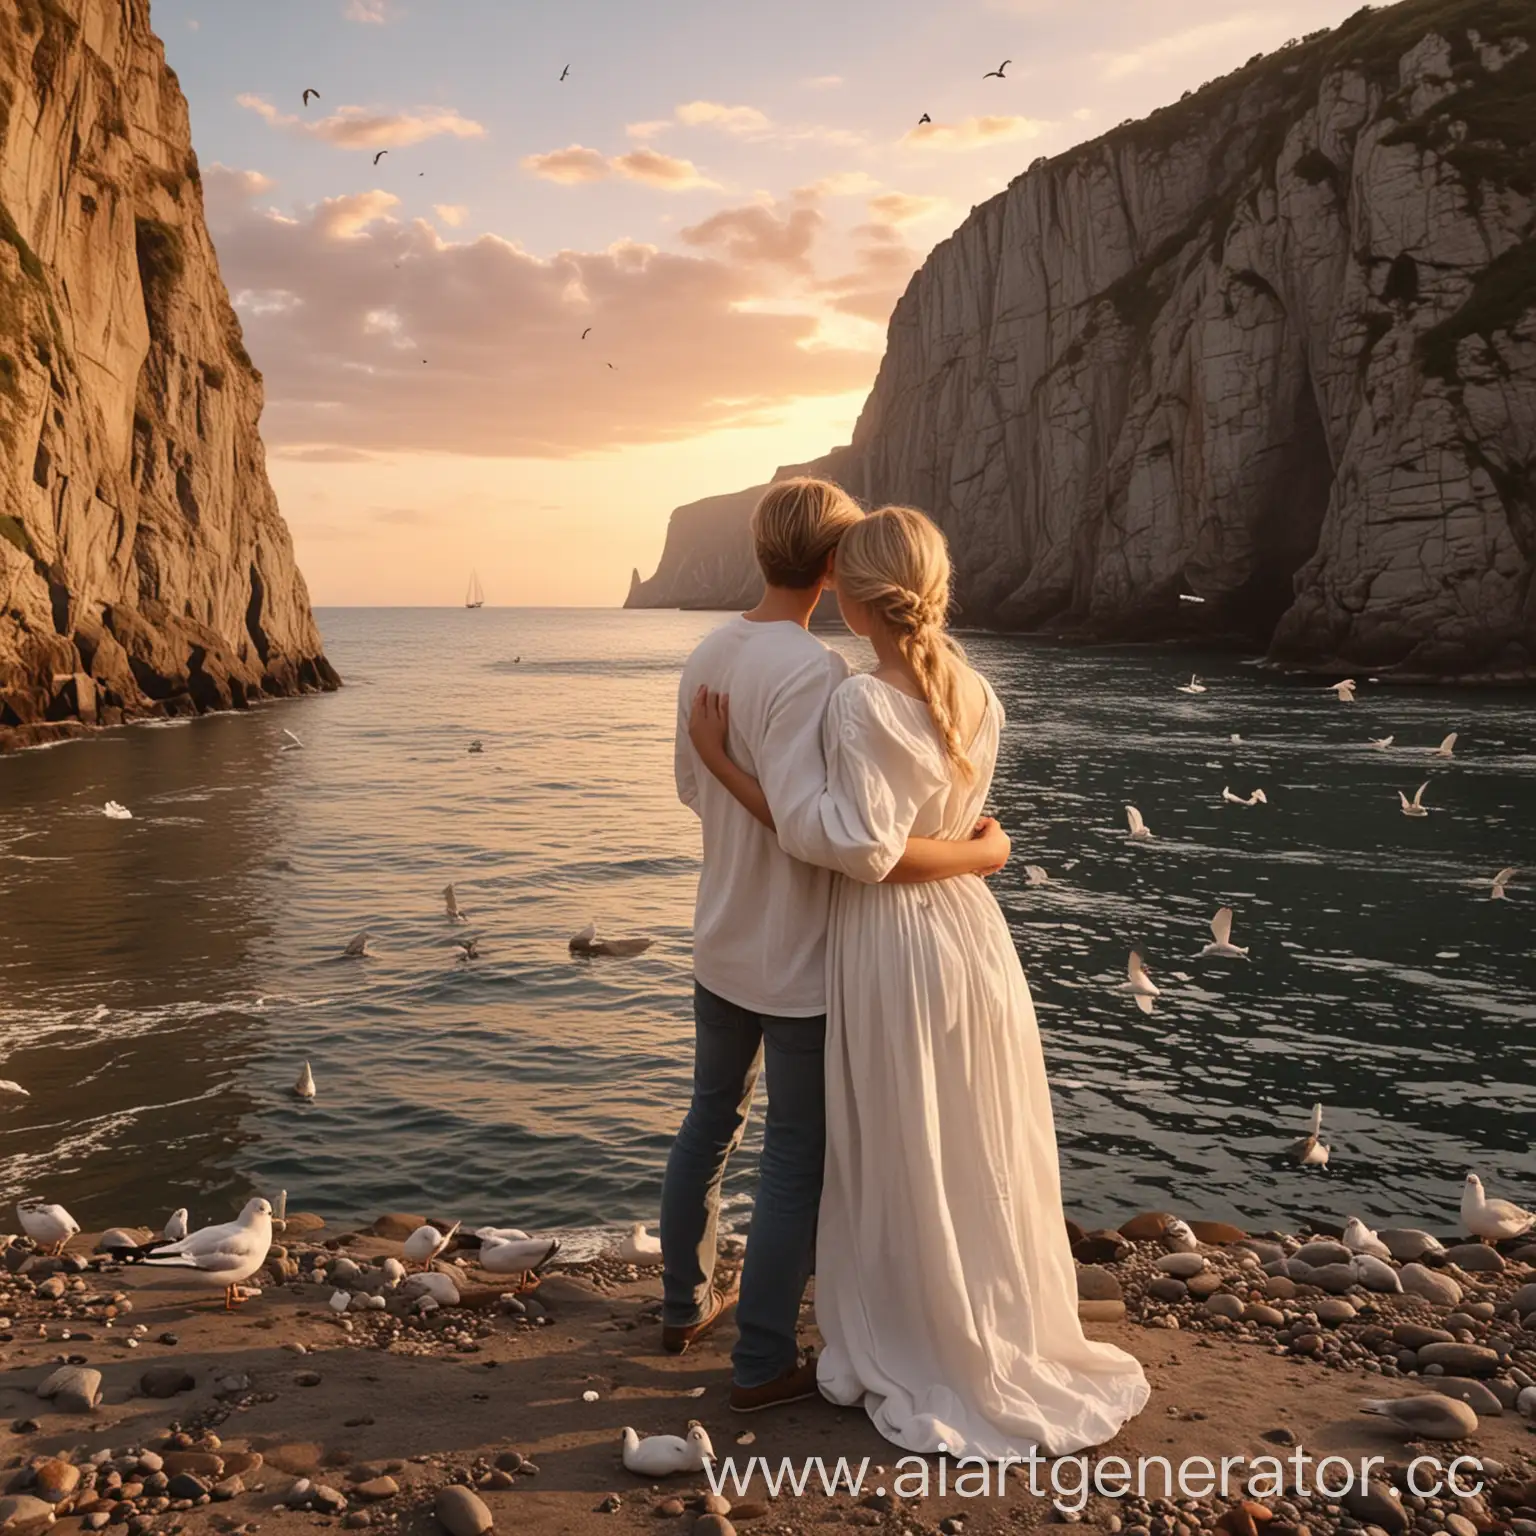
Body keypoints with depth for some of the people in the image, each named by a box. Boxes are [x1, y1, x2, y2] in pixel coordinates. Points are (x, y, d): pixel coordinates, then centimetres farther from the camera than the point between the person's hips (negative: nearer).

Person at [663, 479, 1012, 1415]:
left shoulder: (709, 656, 1)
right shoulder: (811, 671, -25)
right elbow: (818, 827, -36)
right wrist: (976, 853, -27)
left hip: (720, 946, 8)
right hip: (800, 962, -8)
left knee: (712, 1121, 23)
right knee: (800, 1158, 8)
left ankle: (687, 1303, 41)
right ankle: (764, 1363, 20)